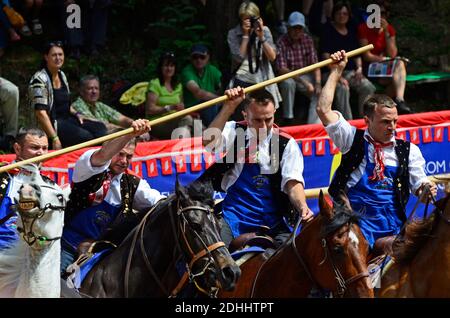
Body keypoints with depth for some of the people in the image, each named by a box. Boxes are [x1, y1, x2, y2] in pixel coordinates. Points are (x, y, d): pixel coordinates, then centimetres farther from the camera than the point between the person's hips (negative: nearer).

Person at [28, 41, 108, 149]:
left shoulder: (62, 75, 14)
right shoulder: (40, 79, -14)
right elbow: (41, 113, -21)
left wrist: (75, 114, 6)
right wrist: (54, 138, -26)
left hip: (66, 119, 9)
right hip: (51, 124, -9)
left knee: (100, 128, -12)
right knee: (85, 136, -28)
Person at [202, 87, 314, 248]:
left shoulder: (287, 144, 2)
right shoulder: (234, 131, 3)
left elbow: (293, 182, -7)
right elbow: (209, 142, -18)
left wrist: (302, 208, -28)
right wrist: (229, 108, -25)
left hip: (270, 220, 1)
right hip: (233, 215, -1)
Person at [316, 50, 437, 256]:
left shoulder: (408, 150, 15)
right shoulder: (353, 140, 9)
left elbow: (418, 188, 14)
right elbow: (323, 110, 1)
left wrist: (426, 190, -11)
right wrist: (337, 71, 5)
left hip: (391, 227, 2)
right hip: (354, 221, -2)